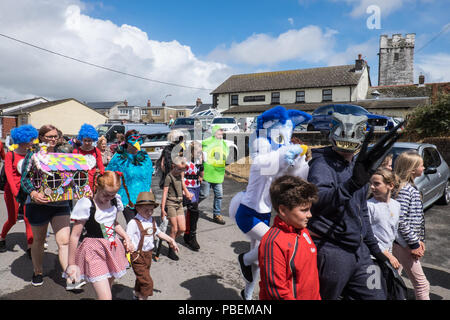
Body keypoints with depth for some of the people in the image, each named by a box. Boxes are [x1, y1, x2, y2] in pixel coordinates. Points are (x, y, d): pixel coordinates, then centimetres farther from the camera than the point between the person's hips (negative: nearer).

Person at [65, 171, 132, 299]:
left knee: (107, 291, 17)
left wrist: (126, 237, 8)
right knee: (105, 297, -12)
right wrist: (71, 264, -6)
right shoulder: (86, 204, -15)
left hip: (113, 249, 6)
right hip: (94, 252, -6)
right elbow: (75, 236, -10)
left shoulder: (115, 201, 3)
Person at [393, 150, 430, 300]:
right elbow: (400, 221, -22)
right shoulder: (404, 189, -19)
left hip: (402, 244, 9)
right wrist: (414, 244, -15)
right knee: (421, 284, 1)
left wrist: (420, 239, 13)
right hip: (403, 244, -9)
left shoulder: (411, 187, 11)